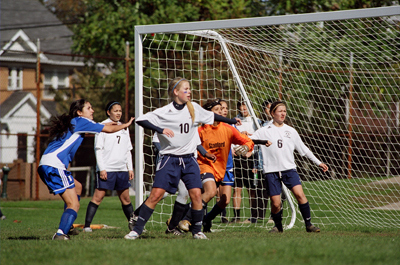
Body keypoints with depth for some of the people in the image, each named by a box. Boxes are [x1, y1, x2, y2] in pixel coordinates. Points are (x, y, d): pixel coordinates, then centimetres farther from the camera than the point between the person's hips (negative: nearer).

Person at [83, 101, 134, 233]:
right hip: (106, 169, -5)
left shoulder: (124, 128, 15)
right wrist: (102, 168, -13)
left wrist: (130, 168, 13)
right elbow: (98, 149, -7)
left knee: (125, 198, 10)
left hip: (122, 169, 6)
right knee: (98, 196, -9)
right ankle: (87, 225, -9)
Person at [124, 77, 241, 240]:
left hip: (189, 159, 4)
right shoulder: (164, 112, -8)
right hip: (169, 158, -4)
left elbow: (211, 116, 22)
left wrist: (232, 121, 29)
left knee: (196, 193, -8)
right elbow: (141, 120, -14)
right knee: (156, 194, -10)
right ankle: (137, 229, -3)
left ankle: (197, 231, 7)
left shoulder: (194, 108, 6)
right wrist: (160, 129, -24)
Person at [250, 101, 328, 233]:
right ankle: (278, 226, 20)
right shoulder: (264, 131, 6)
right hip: (271, 171, -1)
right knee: (275, 203, -6)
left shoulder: (291, 131, 13)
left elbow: (303, 149, 18)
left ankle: (308, 224, -7)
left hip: (289, 168, 1)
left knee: (300, 194, -17)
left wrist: (318, 163, 18)